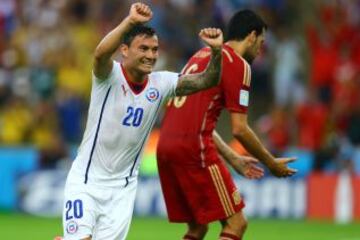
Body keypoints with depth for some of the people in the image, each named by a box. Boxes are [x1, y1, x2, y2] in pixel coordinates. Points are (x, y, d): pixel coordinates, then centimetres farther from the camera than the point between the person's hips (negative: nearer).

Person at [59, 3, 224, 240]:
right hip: (86, 179, -4)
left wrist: (216, 51, -28)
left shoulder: (161, 84, -2)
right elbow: (100, 54, -37)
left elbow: (207, 80, -8)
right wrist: (131, 21, -52)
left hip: (123, 186, 4)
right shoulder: (110, 75, -15)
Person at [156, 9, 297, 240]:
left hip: (165, 146, 9)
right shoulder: (239, 65, -4)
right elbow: (239, 129, -9)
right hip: (194, 149, -9)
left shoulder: (202, 55, 23)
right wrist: (272, 164, 4)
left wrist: (234, 159, 29)